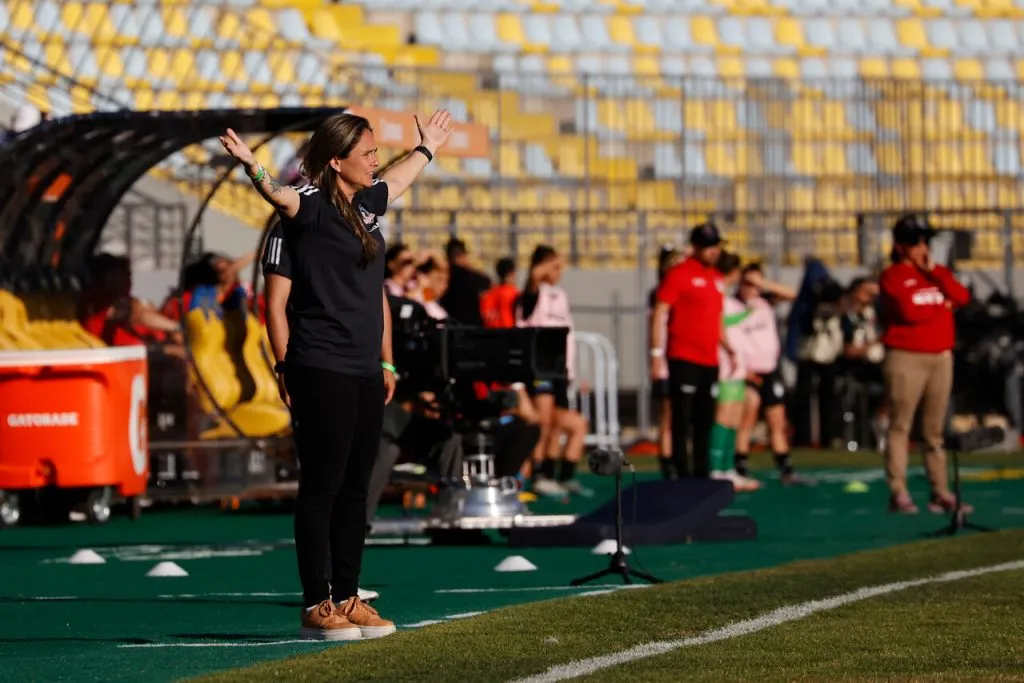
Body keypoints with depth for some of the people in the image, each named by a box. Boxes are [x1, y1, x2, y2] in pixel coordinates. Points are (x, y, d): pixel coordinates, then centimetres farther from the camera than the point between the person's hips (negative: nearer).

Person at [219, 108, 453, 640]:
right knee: (321, 486, -4)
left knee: (355, 488, 11)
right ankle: (315, 606, 0)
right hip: (322, 372, -8)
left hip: (365, 372, 8)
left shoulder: (366, 206, 15)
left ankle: (348, 598, 18)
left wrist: (427, 147, 54)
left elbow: (396, 180, 37)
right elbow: (280, 196, -33)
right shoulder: (310, 207, -10)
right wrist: (254, 170, -54)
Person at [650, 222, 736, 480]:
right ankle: (683, 476, -4)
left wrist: (728, 349, 16)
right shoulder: (679, 274, -6)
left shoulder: (716, 278, 16)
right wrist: (657, 353, -16)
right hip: (684, 359, -7)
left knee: (705, 421, 9)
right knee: (682, 420, -4)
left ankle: (702, 475, 14)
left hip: (710, 361, 7)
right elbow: (660, 314, -9)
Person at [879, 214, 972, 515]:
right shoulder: (893, 276, -2)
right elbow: (909, 311, -16)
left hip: (941, 357, 6)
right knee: (900, 426, -7)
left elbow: (962, 297, 1)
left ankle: (940, 493, 9)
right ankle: (898, 494, -8)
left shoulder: (939, 273, 17)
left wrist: (934, 272, -4)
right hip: (906, 358, -6)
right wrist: (942, 306, -3)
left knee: (935, 430, 8)